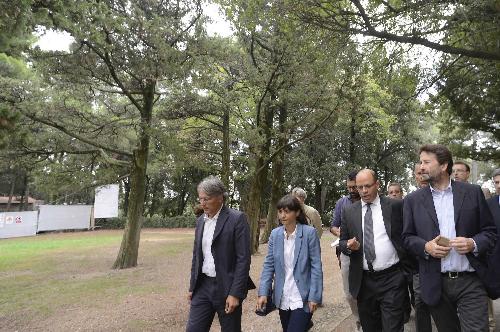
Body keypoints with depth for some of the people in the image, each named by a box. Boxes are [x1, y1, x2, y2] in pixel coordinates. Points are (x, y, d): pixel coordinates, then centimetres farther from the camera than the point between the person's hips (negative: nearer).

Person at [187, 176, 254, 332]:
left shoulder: (237, 219, -12)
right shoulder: (201, 221, 8)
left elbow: (243, 258, -15)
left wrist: (235, 293, -17)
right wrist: (192, 287, 14)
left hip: (227, 287, -5)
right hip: (203, 285, 5)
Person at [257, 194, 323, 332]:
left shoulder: (309, 232, -11)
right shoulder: (275, 234, 0)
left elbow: (316, 266, -9)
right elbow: (269, 265, 2)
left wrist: (314, 296, -12)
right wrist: (263, 292, -5)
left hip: (302, 298, -4)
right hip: (282, 298, 4)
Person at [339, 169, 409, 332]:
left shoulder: (396, 206, -2)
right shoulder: (349, 212, 5)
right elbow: (342, 242, 8)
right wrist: (349, 245, -13)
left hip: (392, 280, -3)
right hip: (363, 281, 3)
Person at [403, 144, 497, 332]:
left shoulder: (472, 192, 2)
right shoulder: (413, 200, 2)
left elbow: (490, 231, 5)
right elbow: (407, 237, 5)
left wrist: (473, 244, -15)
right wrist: (425, 246, -14)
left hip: (470, 282, -1)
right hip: (436, 284, 1)